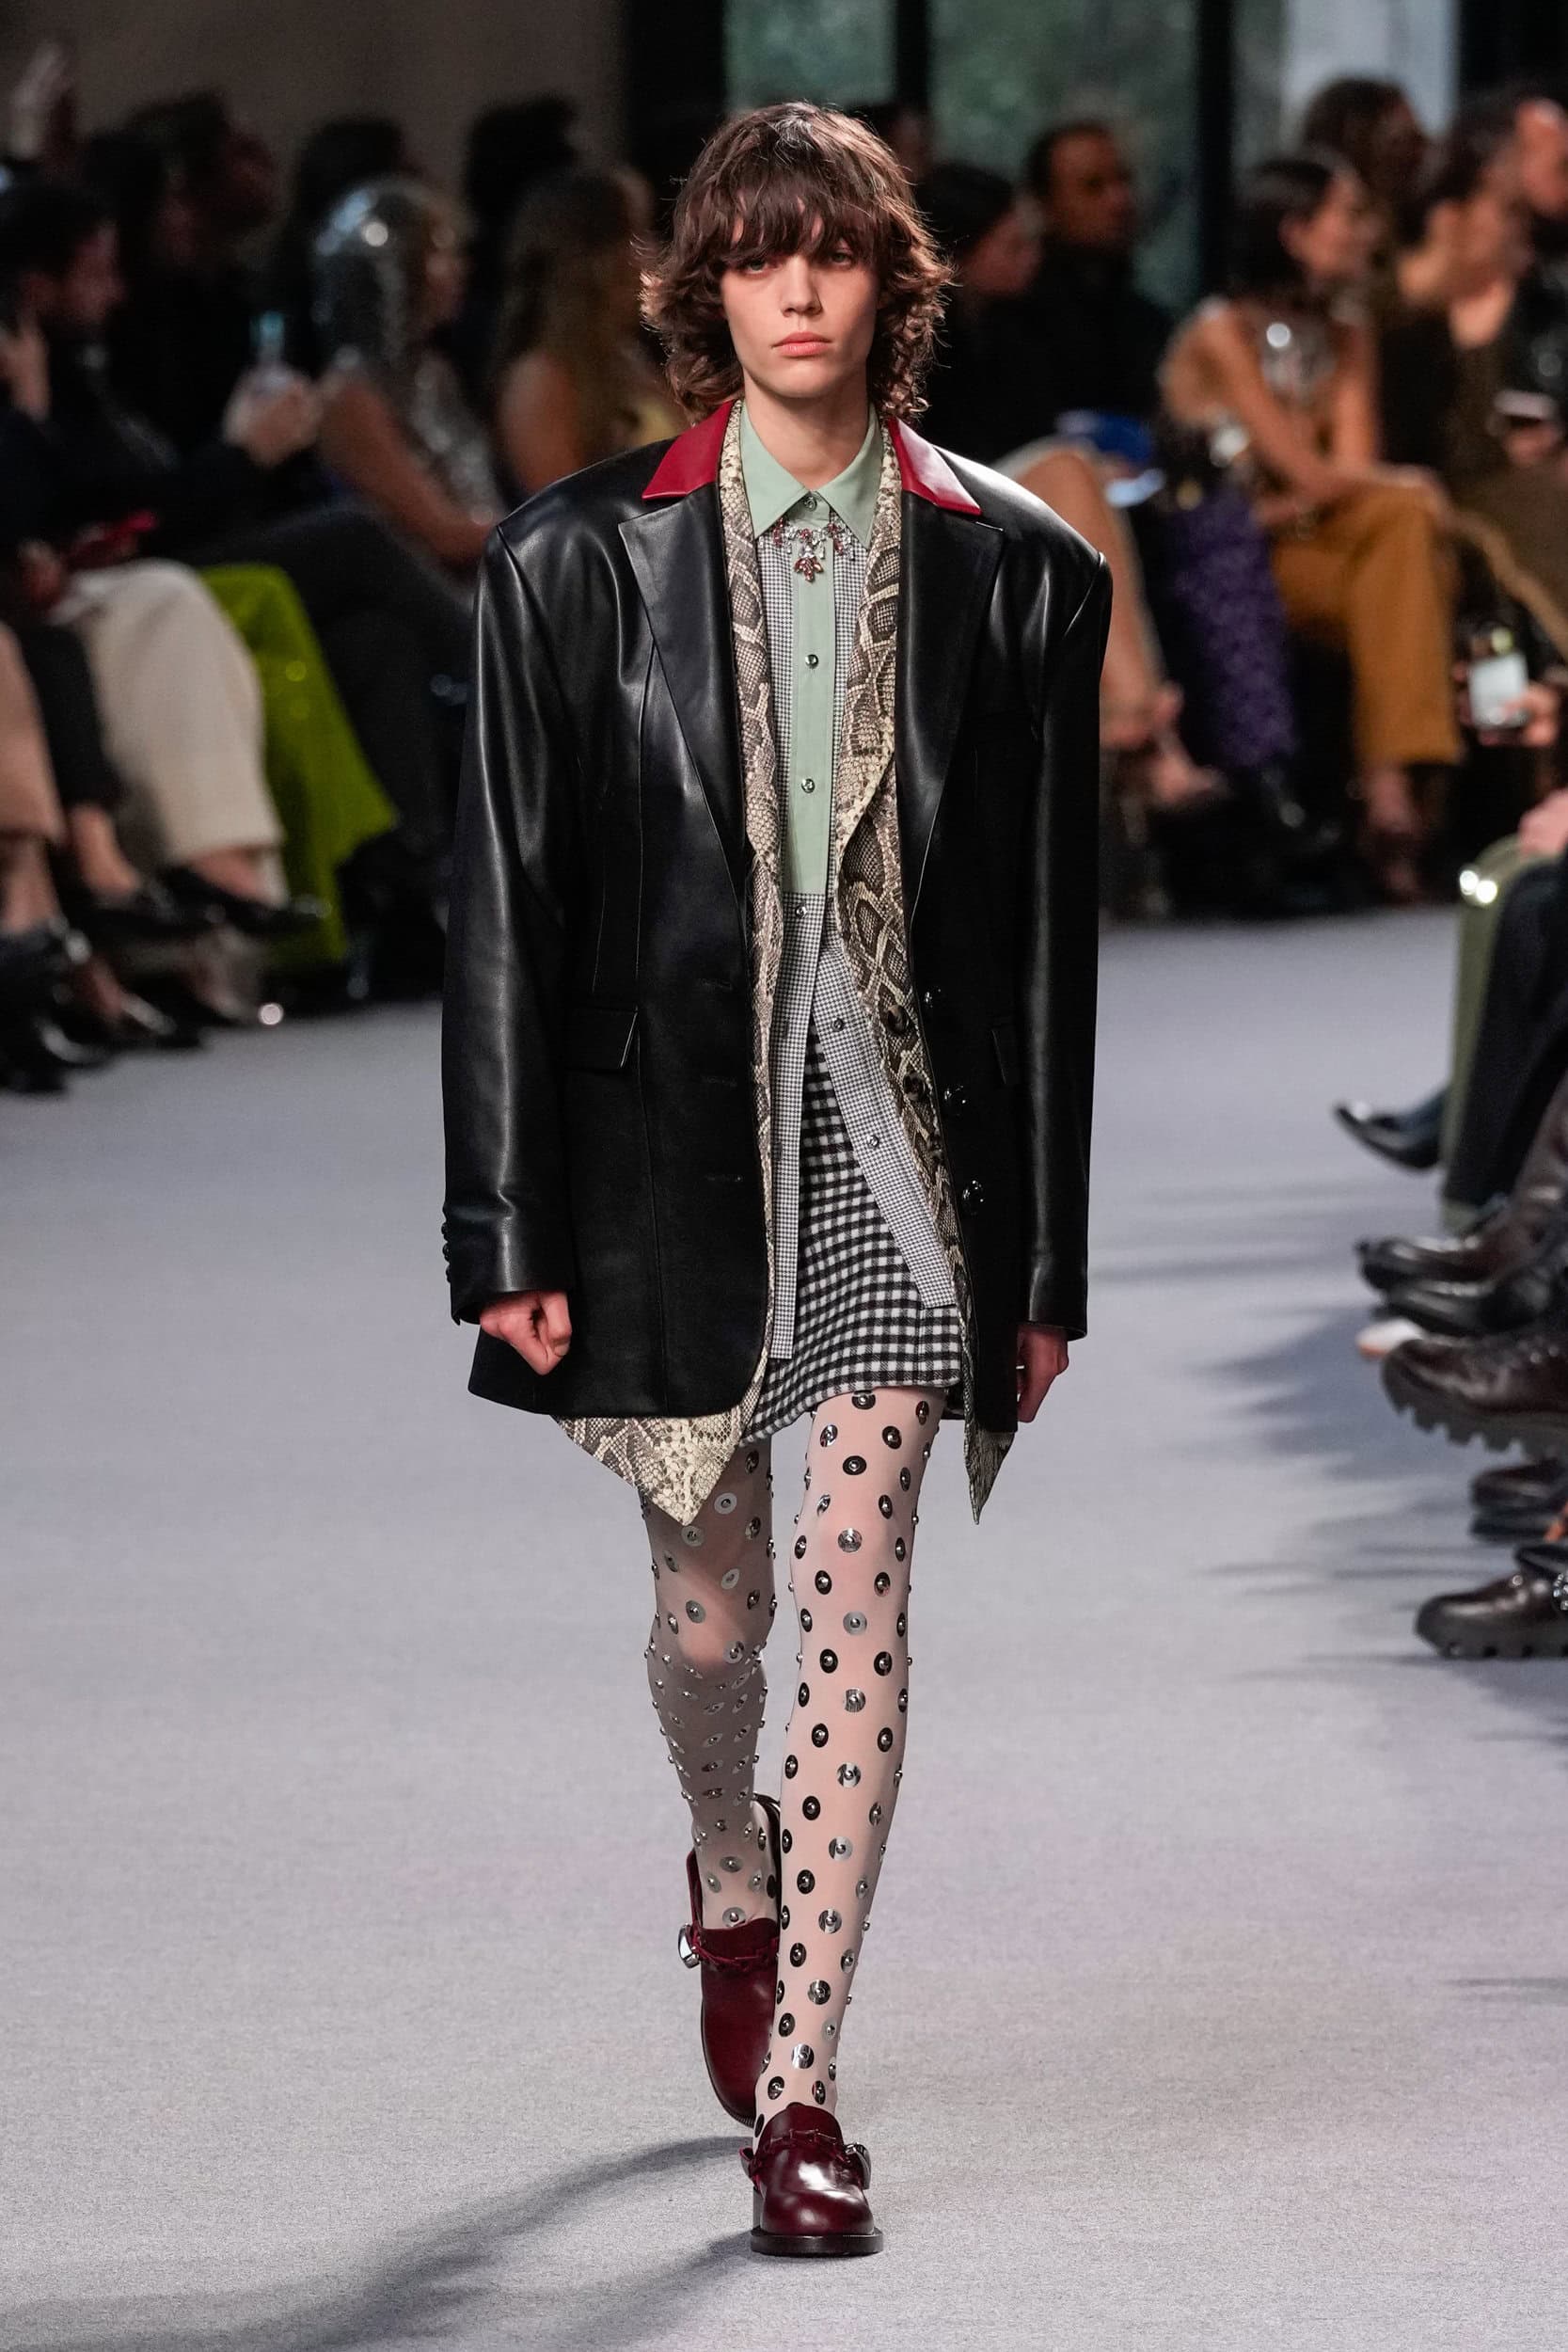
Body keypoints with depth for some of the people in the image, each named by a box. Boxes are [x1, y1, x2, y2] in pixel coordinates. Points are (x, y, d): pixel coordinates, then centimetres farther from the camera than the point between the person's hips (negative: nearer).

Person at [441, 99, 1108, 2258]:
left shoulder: (1010, 570, 3)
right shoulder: (583, 562, 1)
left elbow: (1050, 926, 5)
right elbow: (509, 904, 0)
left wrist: (1047, 1256, 4)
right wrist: (506, 1231, -5)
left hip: (901, 1145, 0)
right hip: (673, 1130, 0)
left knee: (855, 1601, -9)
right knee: (712, 1603, 12)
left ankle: (797, 2095, -5)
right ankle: (735, 1875, 46)